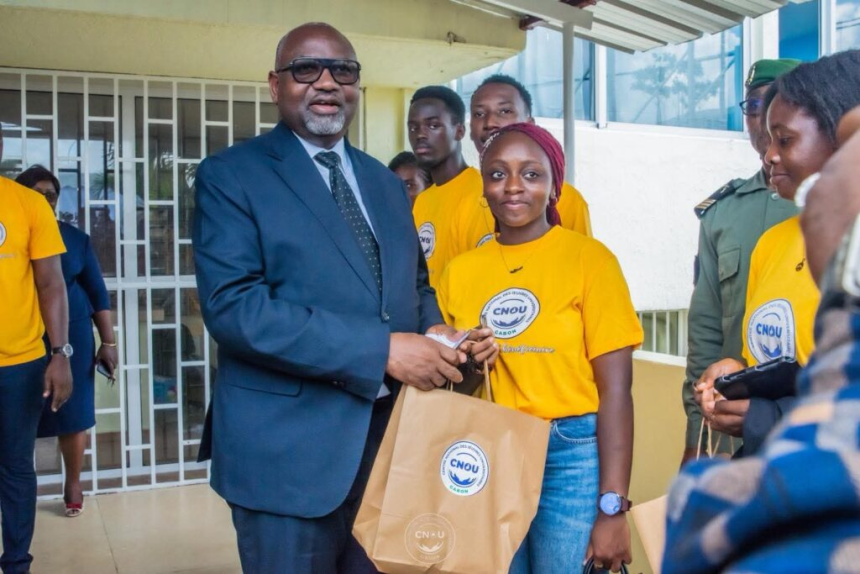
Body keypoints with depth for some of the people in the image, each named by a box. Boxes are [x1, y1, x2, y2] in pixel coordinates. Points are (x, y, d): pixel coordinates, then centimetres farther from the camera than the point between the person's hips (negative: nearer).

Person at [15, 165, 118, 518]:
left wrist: (108, 342, 1)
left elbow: (97, 293, 5)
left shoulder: (76, 239, 3)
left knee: (73, 412, 6)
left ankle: (73, 485, 22)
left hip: (72, 336, 1)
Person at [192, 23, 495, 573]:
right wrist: (382, 349, -23)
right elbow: (233, 306, -18)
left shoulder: (385, 181, 14)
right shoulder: (230, 175, -6)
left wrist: (433, 329, -5)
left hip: (391, 434, 6)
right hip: (289, 446, -5)